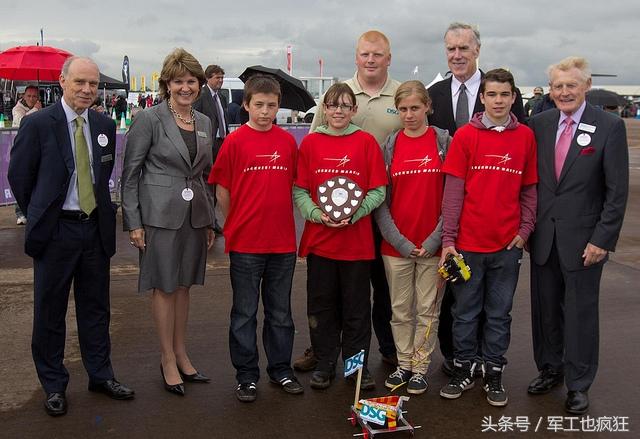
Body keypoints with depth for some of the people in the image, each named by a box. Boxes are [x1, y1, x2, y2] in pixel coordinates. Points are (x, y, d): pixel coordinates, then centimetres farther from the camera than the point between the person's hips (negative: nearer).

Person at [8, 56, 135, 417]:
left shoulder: (105, 126, 5)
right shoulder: (37, 124, -9)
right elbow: (19, 177, -2)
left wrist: (102, 209, 10)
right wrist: (40, 217, 3)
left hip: (96, 227, 4)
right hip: (56, 229, -4)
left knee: (96, 307, 14)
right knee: (50, 310, 8)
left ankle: (101, 374, 29)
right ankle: (54, 385, 22)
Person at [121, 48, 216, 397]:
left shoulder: (204, 123, 10)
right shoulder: (148, 119, -7)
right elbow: (130, 173, -6)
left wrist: (210, 221, 15)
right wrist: (133, 222, -10)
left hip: (194, 216, 5)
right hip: (160, 216, -5)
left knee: (183, 285, 13)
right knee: (164, 287, 3)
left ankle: (181, 355, 24)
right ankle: (168, 360, 15)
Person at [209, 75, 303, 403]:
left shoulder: (288, 141, 4)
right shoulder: (235, 141, -5)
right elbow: (222, 189, -1)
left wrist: (282, 222, 7)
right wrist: (235, 226, 3)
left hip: (283, 242, 3)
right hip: (245, 243, -3)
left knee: (280, 311, 15)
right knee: (245, 313, 8)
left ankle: (281, 369, 29)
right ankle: (246, 376, 21)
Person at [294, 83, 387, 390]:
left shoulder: (366, 142, 0)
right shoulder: (310, 142, 3)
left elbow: (378, 191, -2)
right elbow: (299, 190, 3)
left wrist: (354, 214, -16)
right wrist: (317, 214, -14)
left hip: (357, 238, -1)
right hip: (319, 238, 1)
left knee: (357, 306, 9)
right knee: (321, 304, 10)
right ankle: (325, 363, 25)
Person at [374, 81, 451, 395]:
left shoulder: (443, 141, -1)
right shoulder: (390, 145, 3)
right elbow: (380, 197, 1)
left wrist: (437, 237, -11)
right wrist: (398, 240, -8)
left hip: (433, 244, -1)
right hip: (396, 244, 2)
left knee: (428, 309, 8)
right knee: (400, 309, 11)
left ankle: (420, 367, 22)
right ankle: (404, 363, 27)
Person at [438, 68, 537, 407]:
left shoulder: (526, 137, 4)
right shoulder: (465, 135, -2)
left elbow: (529, 189, 9)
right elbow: (453, 190, -4)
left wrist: (525, 229, -2)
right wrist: (448, 238, -8)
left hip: (507, 243, 2)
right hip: (468, 241, -1)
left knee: (499, 313, 11)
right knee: (465, 310, 10)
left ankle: (493, 373, 24)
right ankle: (463, 369, 24)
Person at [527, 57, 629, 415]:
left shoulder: (610, 126, -7)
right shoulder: (540, 124, 4)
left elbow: (617, 190, -8)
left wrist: (603, 240, -11)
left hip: (583, 238, -3)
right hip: (543, 235, 4)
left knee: (580, 311, 6)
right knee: (545, 308, 13)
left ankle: (579, 384, 21)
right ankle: (550, 369, 31)